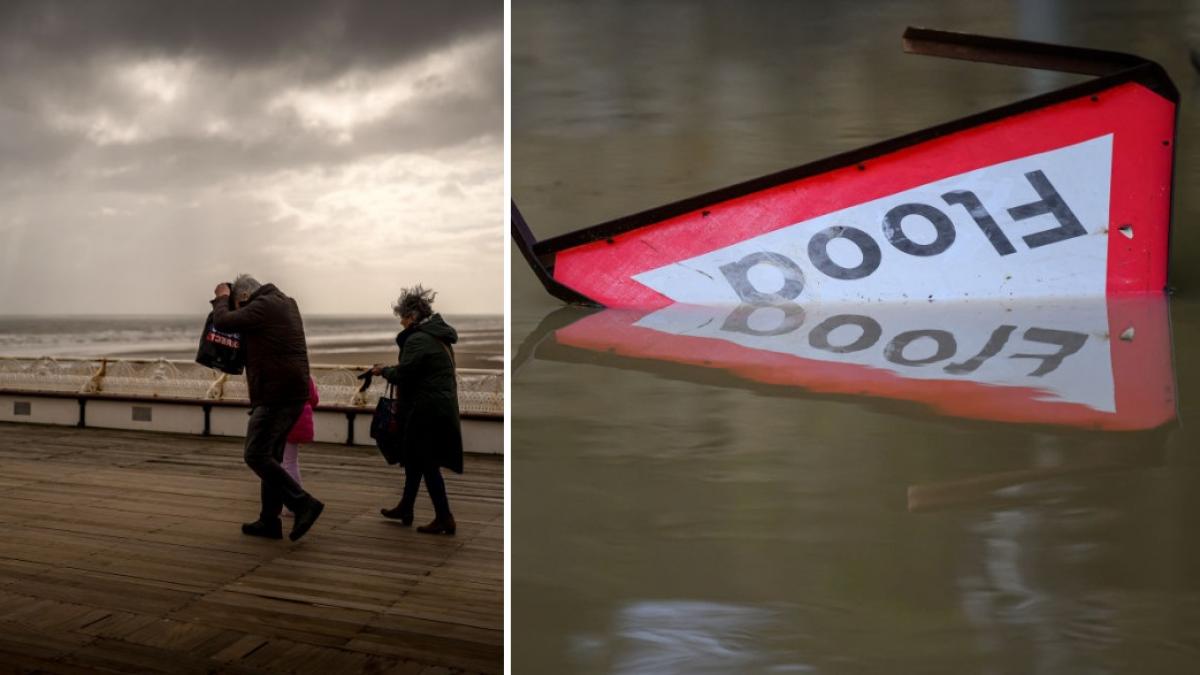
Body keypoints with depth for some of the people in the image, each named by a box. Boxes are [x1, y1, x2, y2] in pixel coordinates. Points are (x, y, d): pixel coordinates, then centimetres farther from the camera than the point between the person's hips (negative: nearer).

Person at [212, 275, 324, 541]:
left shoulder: (261, 306, -11)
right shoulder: (286, 303, 18)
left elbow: (222, 321, -9)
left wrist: (222, 297, 9)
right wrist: (226, 299, 24)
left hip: (275, 395, -10)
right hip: (294, 392, 10)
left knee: (256, 455, -7)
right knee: (270, 456, 14)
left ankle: (303, 503, -12)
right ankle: (269, 521, 18)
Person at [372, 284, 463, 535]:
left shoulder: (417, 339, -16)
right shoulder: (439, 337, 14)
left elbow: (402, 375, -18)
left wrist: (383, 370, 1)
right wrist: (390, 370, 14)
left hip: (426, 409, -10)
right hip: (444, 407, 10)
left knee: (426, 462, -2)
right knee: (414, 457, 20)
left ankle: (444, 518, 2)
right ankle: (405, 509, 32)